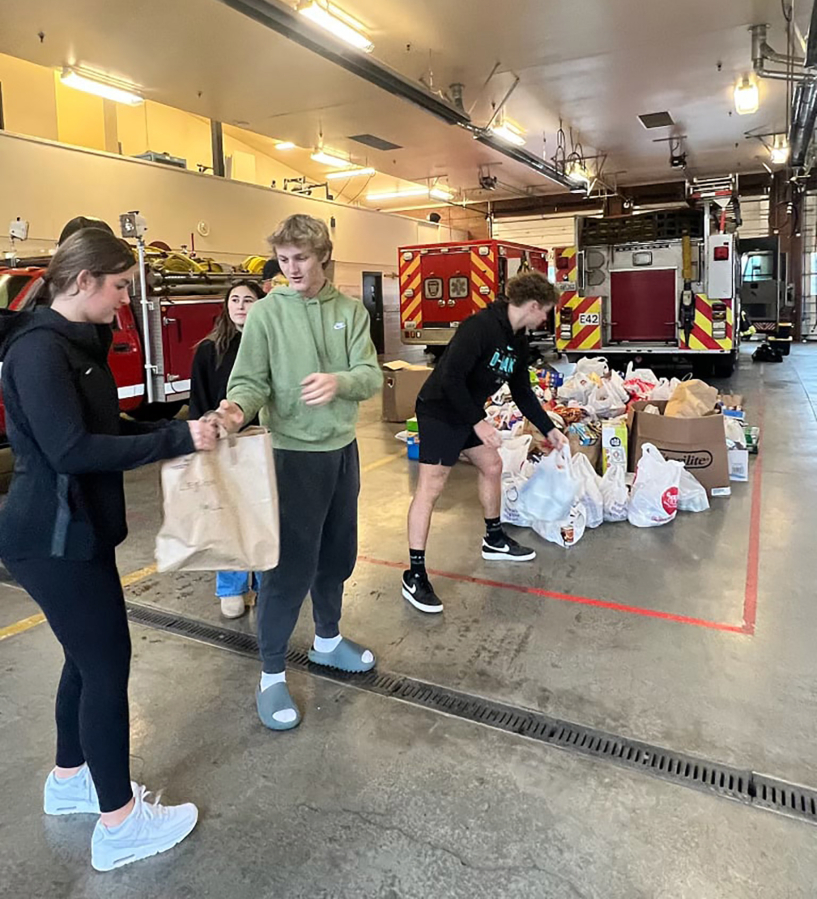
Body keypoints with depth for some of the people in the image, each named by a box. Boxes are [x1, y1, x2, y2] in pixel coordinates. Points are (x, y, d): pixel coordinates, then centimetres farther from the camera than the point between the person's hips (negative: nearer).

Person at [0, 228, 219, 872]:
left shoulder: (78, 342, 11)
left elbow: (105, 426, 15)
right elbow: (70, 448, -27)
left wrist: (180, 427, 3)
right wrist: (177, 440, -27)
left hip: (76, 529, 10)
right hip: (54, 541, -10)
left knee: (90, 656, 20)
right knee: (108, 664, -1)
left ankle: (70, 781, 39)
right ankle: (119, 824, 16)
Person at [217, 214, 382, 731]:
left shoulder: (351, 311, 3)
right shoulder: (266, 312, -6)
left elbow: (372, 377, -6)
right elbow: (252, 380, -11)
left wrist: (339, 381, -28)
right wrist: (237, 408, -34)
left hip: (343, 450, 5)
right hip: (294, 453, -4)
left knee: (337, 555, 18)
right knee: (291, 566, -1)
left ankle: (328, 641, 40)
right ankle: (273, 675, 16)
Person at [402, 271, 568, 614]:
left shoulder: (518, 341, 6)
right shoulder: (480, 327, -24)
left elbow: (522, 392, 15)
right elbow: (450, 378, -30)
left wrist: (548, 429, 17)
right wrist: (478, 422, -26)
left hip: (468, 413, 10)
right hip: (440, 413, -10)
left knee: (492, 466, 17)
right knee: (430, 488, -9)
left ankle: (494, 540, 36)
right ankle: (415, 576, -3)